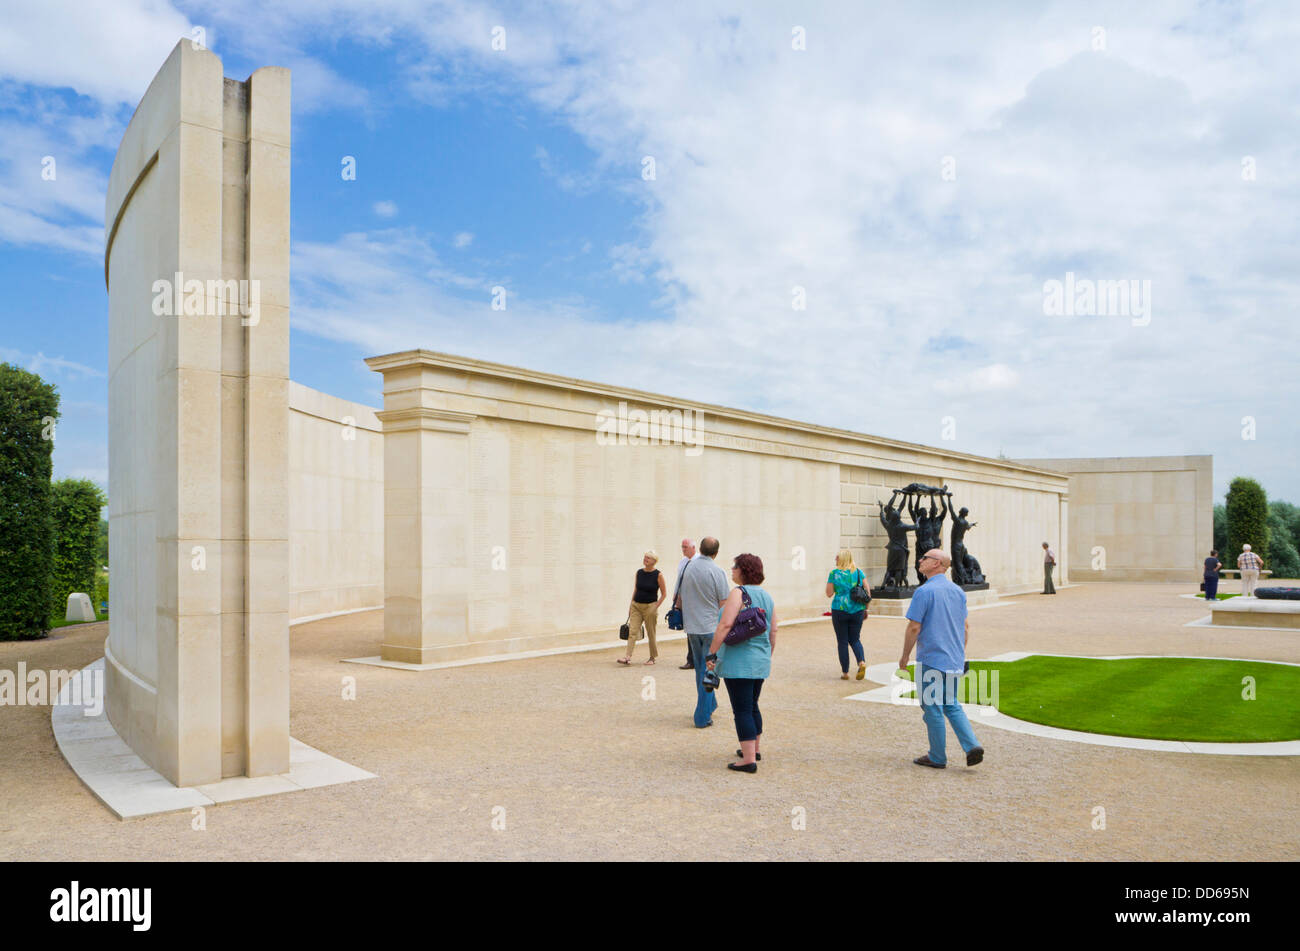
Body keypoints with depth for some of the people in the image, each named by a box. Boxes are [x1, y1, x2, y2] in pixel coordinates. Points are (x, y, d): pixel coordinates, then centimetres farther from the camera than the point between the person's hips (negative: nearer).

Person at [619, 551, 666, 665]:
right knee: (632, 631, -6)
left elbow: (664, 594, -4)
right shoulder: (639, 572, 5)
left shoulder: (658, 575, -8)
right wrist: (631, 606, 12)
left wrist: (655, 607, -9)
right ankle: (628, 657, -12)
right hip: (636, 605, 4)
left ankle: (652, 658, 18)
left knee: (651, 633, 4)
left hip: (650, 606, -4)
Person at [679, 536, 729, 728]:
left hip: (692, 628, 5)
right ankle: (703, 717, 1)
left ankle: (709, 705, 33)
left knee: (700, 669, 19)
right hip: (711, 628, -5)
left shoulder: (688, 569, 3)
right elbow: (723, 605, -10)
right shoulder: (717, 572, -13)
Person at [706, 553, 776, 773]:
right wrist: (768, 656, 24)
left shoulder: (738, 593, -13)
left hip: (738, 662, -8)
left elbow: (725, 625, -21)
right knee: (752, 706, 22)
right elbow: (773, 632, 14)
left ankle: (749, 760, -4)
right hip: (761, 662, 8)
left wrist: (712, 653, -17)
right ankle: (754, 749, 34)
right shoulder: (767, 596, 10)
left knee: (742, 710, -4)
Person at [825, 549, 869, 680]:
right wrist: (865, 609, 12)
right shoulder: (858, 572, 3)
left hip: (840, 609, -3)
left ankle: (845, 672, 10)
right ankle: (862, 662, -11)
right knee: (855, 639, 15)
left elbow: (829, 594, -3)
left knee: (842, 641, 7)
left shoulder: (834, 573, -6)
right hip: (857, 610, 3)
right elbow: (867, 591, 3)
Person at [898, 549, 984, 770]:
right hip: (954, 660, 7)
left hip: (931, 659, -7)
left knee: (933, 709, 4)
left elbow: (914, 628, -16)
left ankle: (937, 757, 12)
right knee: (951, 705, 18)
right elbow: (966, 626, 14)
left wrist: (905, 656, -5)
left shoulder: (924, 591, -15)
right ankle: (972, 745, 3)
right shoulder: (958, 591, 8)